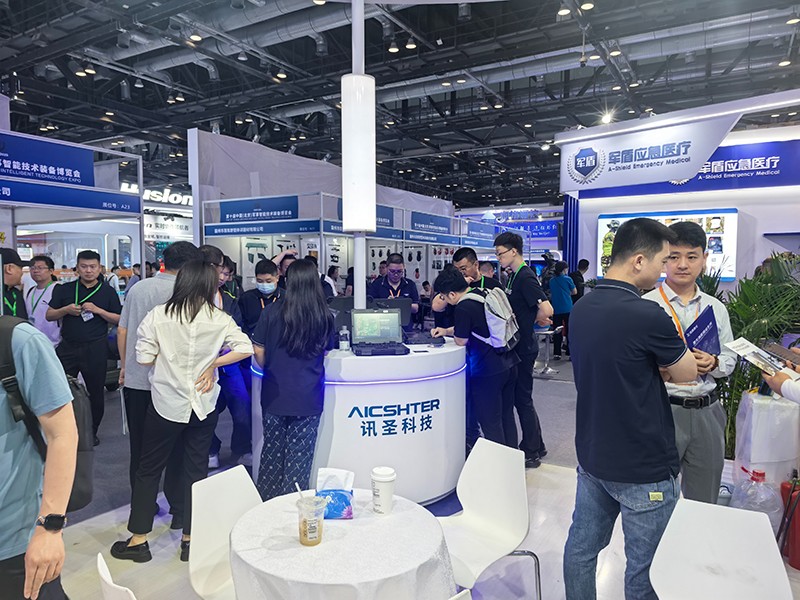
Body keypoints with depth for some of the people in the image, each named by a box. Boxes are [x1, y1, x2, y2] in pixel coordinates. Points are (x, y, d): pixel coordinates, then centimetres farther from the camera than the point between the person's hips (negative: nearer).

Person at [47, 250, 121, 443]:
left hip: (95, 348, -1)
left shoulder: (108, 292, 2)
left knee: (95, 391, 8)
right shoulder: (65, 289, 7)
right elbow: (49, 315, 8)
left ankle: (92, 432, 24)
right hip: (68, 346, 2)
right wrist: (66, 309, -11)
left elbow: (119, 319, 0)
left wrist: (98, 310, -14)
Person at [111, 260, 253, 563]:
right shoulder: (220, 319, -8)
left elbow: (144, 357, -8)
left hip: (166, 404, -1)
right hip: (203, 406, 1)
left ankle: (138, 539, 24)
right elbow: (245, 348, -11)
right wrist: (212, 363, -2)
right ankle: (190, 539, 23)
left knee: (148, 470, 15)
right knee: (196, 471, 13)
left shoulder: (159, 315, -10)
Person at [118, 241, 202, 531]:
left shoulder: (138, 288, 6)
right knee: (176, 449, 7)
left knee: (139, 447, 16)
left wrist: (124, 366, 20)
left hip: (134, 380, 6)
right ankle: (178, 509, 15)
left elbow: (122, 331, 10)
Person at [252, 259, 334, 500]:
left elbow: (259, 354, -4)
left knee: (272, 452, 17)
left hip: (274, 395, 1)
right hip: (308, 398, -1)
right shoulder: (324, 316, -6)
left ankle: (265, 502, 32)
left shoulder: (272, 311, -9)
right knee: (300, 456, 9)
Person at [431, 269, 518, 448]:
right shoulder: (483, 293, 9)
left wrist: (452, 332, 13)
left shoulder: (463, 308, -18)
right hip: (509, 363, 9)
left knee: (491, 423, 3)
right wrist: (446, 331, 20)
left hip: (488, 371, -9)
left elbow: (461, 341, -7)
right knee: (507, 417, 19)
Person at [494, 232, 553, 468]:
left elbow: (546, 310, -25)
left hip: (523, 347, -10)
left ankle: (531, 453, 14)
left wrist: (532, 320, -8)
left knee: (523, 399, 1)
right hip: (517, 345, 10)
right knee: (520, 398, 16)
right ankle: (536, 447, 29)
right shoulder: (514, 276, 12)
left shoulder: (525, 277, -18)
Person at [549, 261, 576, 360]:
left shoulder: (552, 280, 4)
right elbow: (574, 292, 5)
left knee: (557, 332, 6)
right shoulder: (568, 279, -5)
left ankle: (556, 353, 5)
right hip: (568, 309, -3)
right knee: (569, 330, 5)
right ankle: (570, 352, 5)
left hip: (556, 310, 3)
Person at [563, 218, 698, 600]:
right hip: (643, 468, -7)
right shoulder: (648, 315, -24)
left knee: (582, 546, 19)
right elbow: (687, 373, -6)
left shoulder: (581, 309, 0)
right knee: (646, 568, 11)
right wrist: (672, 335, 8)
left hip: (591, 455, 7)